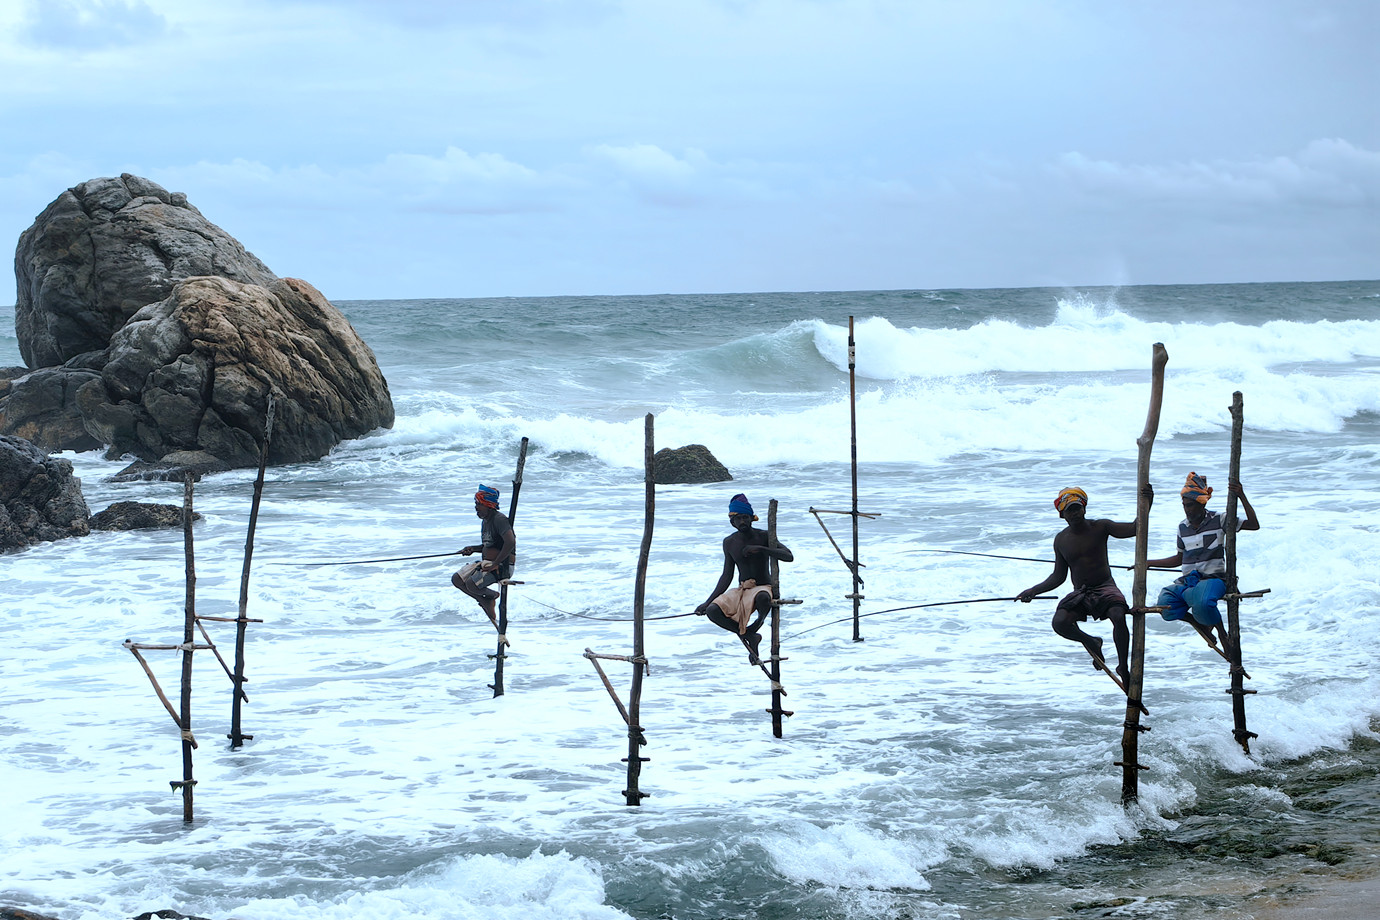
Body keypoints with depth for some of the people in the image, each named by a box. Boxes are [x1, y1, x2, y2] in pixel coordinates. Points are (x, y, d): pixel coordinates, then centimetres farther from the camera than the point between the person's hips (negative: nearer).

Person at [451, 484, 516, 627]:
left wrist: (495, 564, -27)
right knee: (457, 579, 0)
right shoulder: (485, 521, 14)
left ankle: (491, 595, 5)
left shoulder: (499, 519, -17)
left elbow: (510, 542, -30)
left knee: (472, 584, -27)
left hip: (502, 566, -10)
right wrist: (473, 549, 8)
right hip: (486, 562, 10)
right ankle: (485, 602, 8)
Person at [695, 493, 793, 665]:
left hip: (764, 588, -4)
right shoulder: (729, 543, 5)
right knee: (712, 611, -25)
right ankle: (750, 636, -10)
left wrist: (760, 549, -26)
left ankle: (754, 628, -13)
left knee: (762, 598, -43)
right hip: (741, 591, 4)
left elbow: (789, 556, -16)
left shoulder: (763, 537, -5)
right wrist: (708, 602, 2)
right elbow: (727, 577, 9)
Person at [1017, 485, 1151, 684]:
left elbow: (1135, 529, -11)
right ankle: (1091, 643, 6)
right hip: (1080, 593, 3)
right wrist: (1034, 591, 4)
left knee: (1119, 616, -34)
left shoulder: (1100, 527, -1)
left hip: (1105, 588, -3)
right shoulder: (1061, 540, 7)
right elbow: (1058, 576, 14)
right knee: (1059, 622, -25)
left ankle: (1123, 668, -16)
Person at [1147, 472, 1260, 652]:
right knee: (1164, 606, -25)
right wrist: (1148, 563, 22)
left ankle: (1221, 630, -6)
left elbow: (1254, 525, -10)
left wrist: (1242, 497, -19)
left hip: (1213, 579, -5)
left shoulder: (1218, 521, -2)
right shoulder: (1183, 527, 13)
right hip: (1186, 581, 5)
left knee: (1202, 603, -40)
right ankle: (1199, 623, 3)